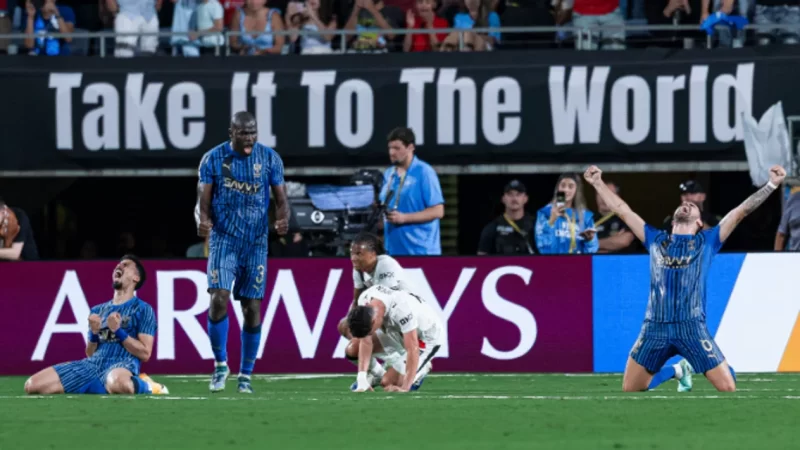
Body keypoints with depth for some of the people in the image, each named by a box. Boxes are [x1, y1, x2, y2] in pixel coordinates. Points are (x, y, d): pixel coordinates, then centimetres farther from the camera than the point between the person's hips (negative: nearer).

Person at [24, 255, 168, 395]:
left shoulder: (143, 310, 8)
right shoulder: (98, 310, 25)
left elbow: (145, 353, 0)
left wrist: (118, 331, -8)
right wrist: (94, 333, 3)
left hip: (122, 365, -6)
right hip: (93, 364, 6)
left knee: (117, 384, -48)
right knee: (32, 386, -11)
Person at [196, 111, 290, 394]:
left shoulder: (269, 158, 0)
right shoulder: (213, 159, -2)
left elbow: (281, 199, 3)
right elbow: (204, 201, -2)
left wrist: (283, 219, -19)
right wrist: (203, 220, -24)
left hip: (256, 243, 1)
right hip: (223, 240, -1)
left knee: (252, 308, 1)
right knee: (219, 299, -16)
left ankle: (246, 375, 12)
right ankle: (220, 365, 2)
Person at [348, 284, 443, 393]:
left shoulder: (401, 310, -43)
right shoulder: (364, 300, -23)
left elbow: (412, 350, -38)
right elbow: (366, 342, -15)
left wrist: (405, 388, -38)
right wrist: (362, 379, -21)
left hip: (426, 337, -6)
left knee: (388, 382, -14)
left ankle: (422, 369, 10)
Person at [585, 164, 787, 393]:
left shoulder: (707, 241, 13)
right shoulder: (656, 239, 18)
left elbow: (741, 211, 8)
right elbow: (622, 210, 23)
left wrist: (772, 185, 2)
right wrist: (598, 183, 24)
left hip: (692, 327, -2)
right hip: (655, 327, 2)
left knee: (727, 387, -10)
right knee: (630, 388, 3)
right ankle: (677, 370, 31)